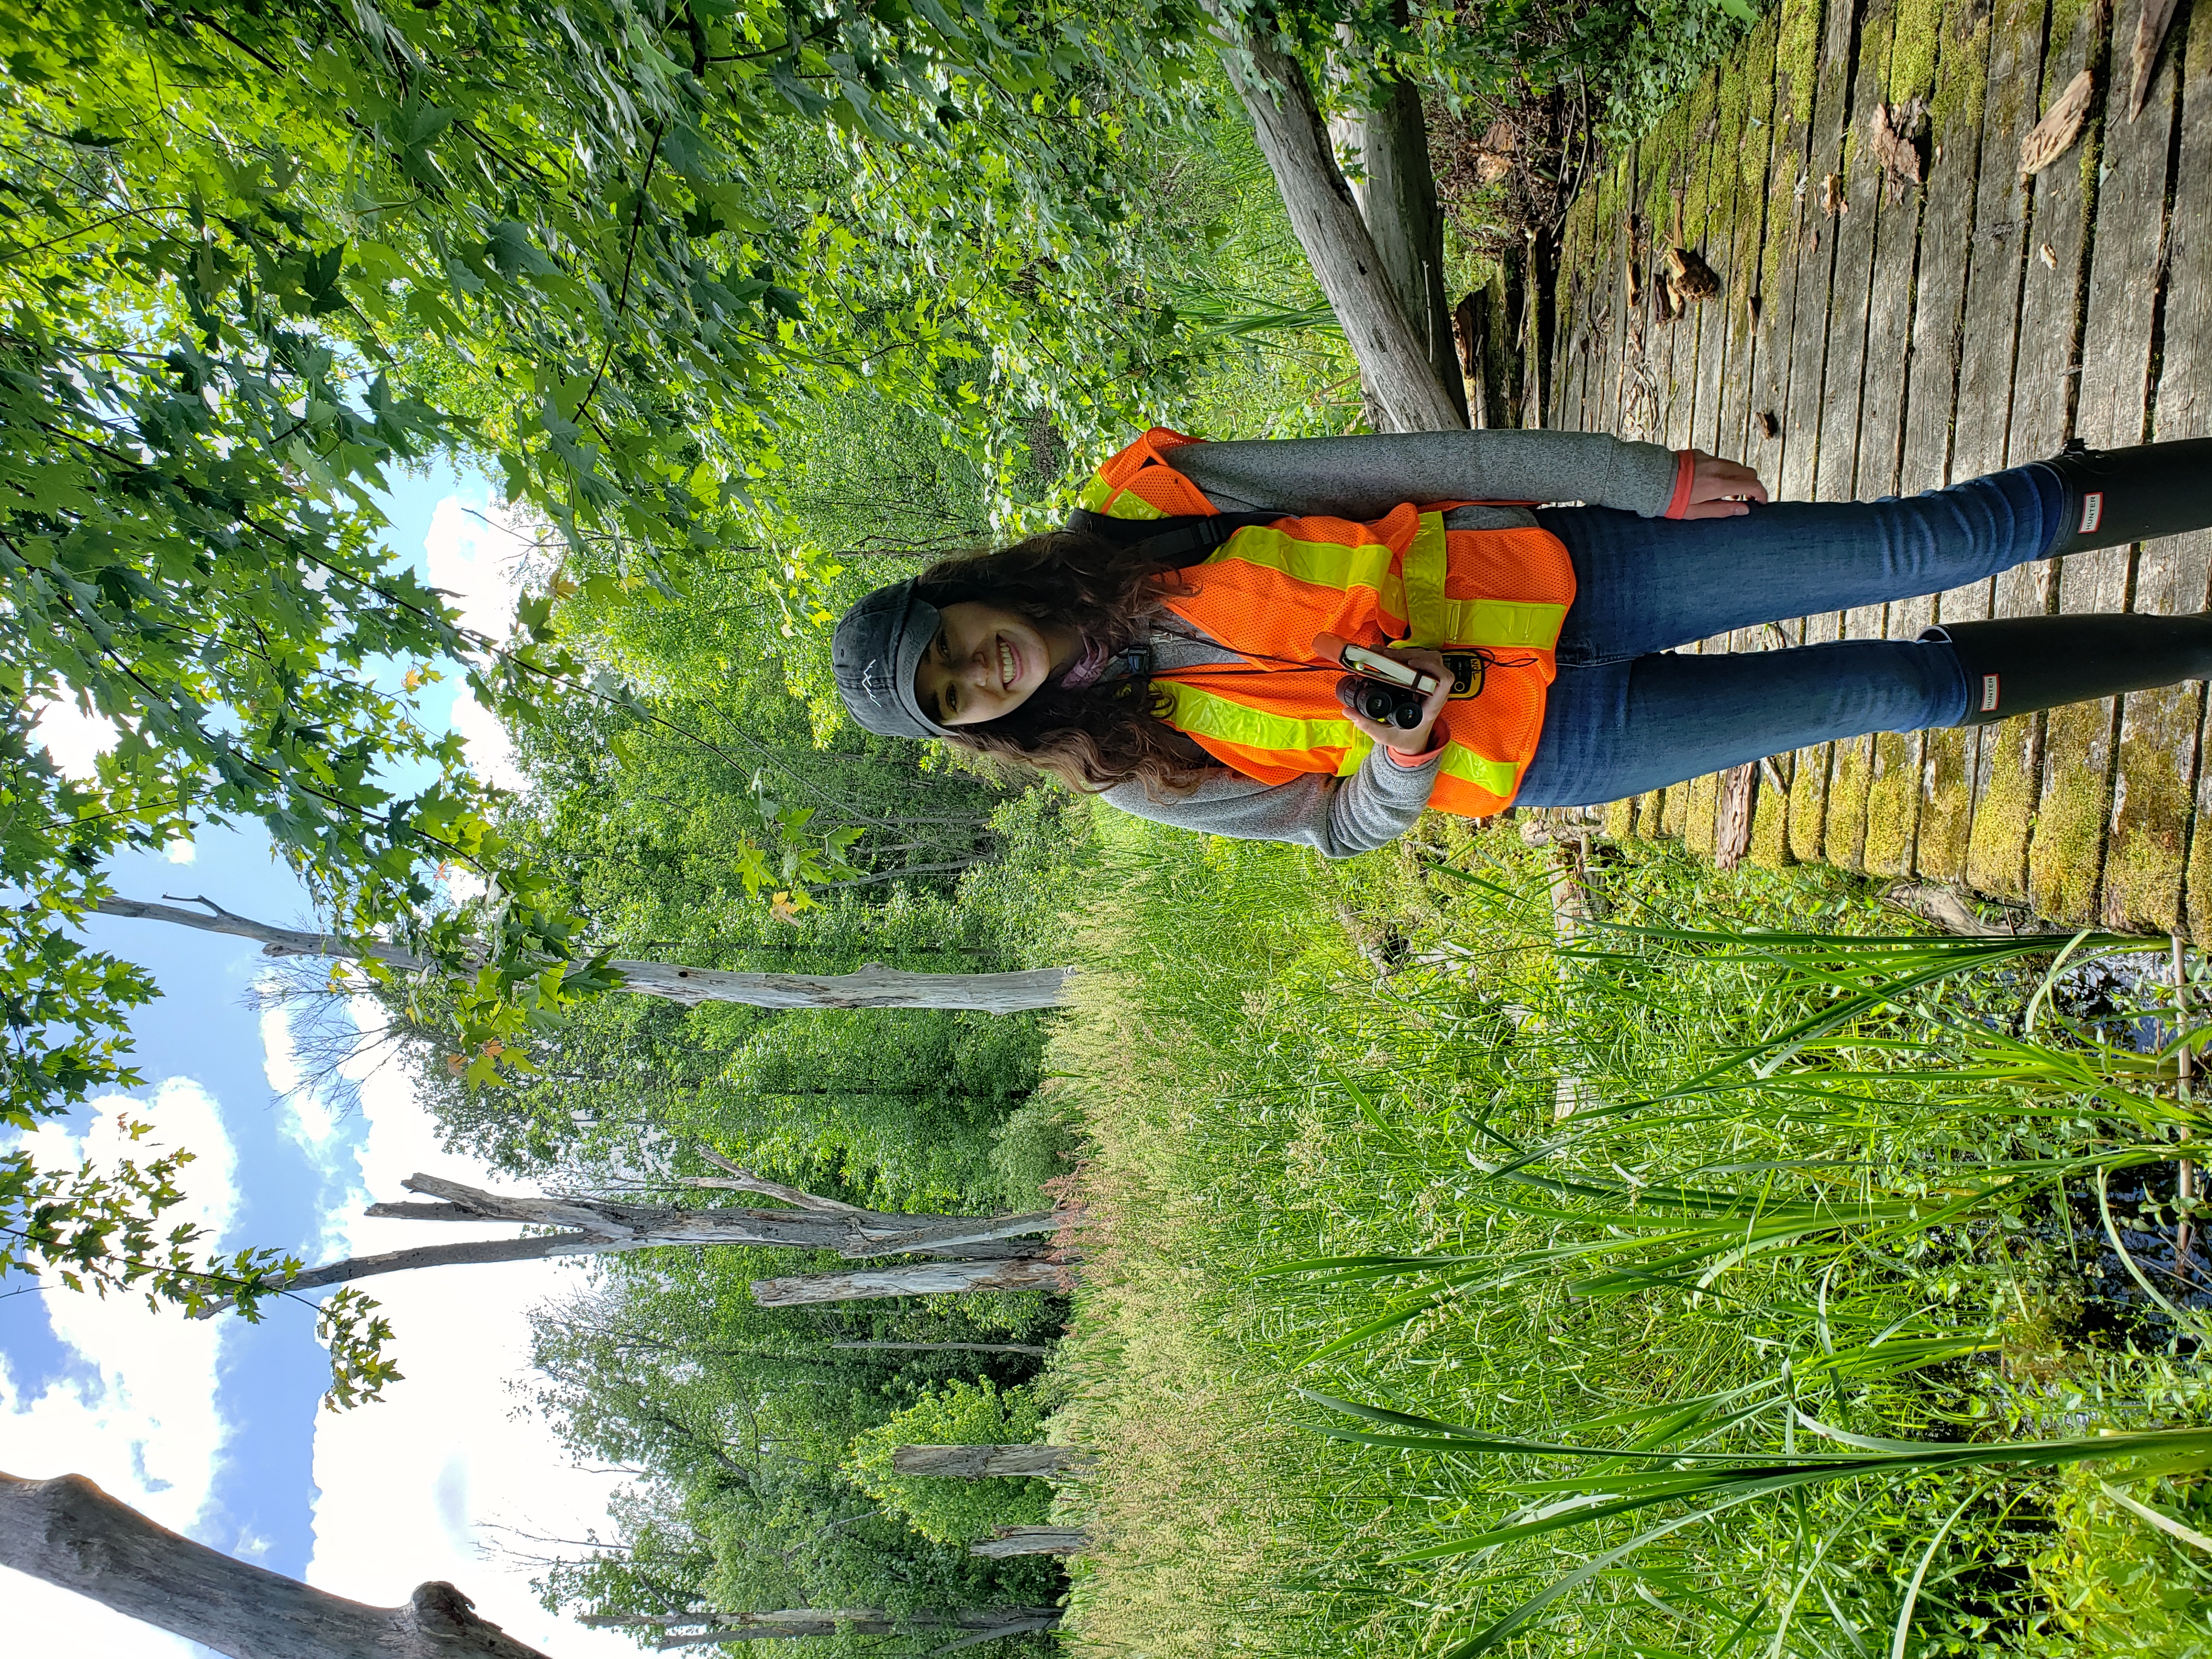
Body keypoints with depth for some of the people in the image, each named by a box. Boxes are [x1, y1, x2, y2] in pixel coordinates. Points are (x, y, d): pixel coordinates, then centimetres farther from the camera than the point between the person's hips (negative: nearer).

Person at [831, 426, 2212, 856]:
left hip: (1543, 573, 1)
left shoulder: (1146, 503, -9)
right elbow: (1338, 825, 1)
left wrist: (1641, 477, -7)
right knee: (1897, 689, 1)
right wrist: (1402, 760, -23)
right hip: (1532, 743, -1)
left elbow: (1406, 466, -7)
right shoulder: (1134, 768, -6)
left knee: (1911, 544, -4)